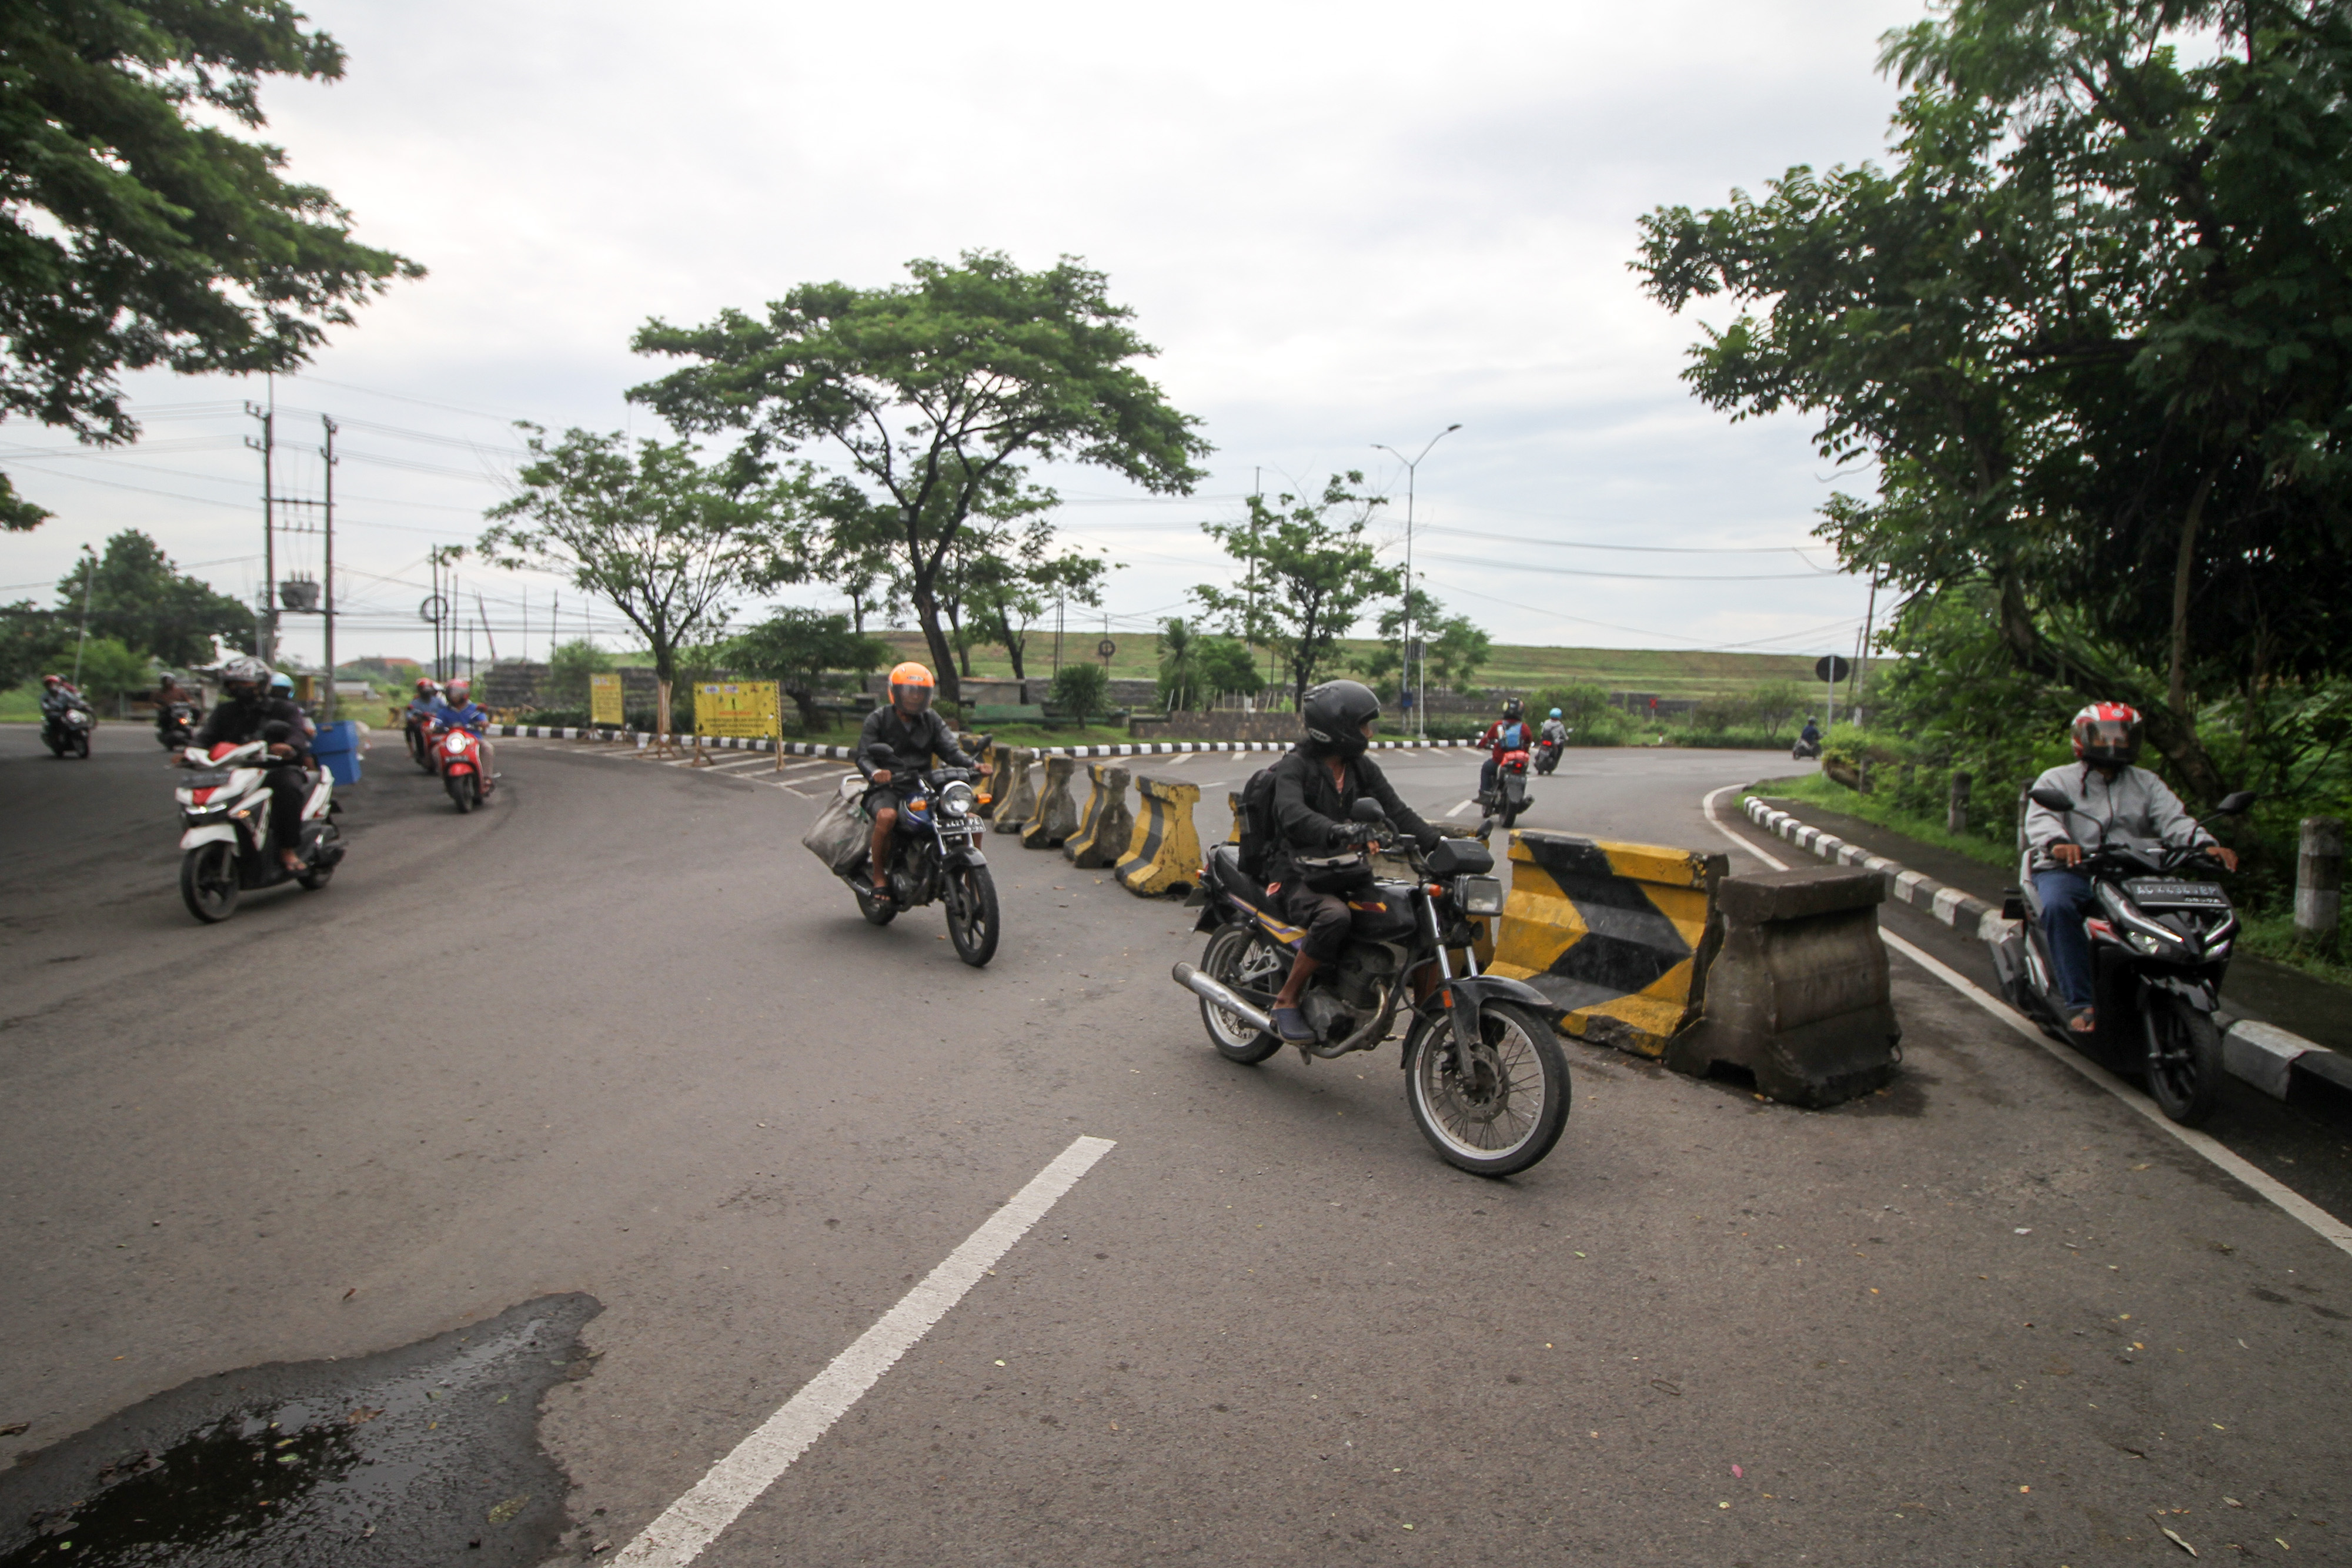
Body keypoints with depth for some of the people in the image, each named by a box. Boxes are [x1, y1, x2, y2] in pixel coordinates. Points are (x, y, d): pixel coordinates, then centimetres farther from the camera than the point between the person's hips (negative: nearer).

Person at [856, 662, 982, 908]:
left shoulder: (932, 720, 14)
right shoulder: (878, 719, 4)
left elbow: (950, 750, 1)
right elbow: (863, 756, -5)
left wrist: (972, 765, -20)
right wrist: (875, 772, -29)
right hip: (887, 789, -4)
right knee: (887, 816, -39)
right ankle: (879, 875, -16)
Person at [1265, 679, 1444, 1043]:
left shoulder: (1363, 768, 12)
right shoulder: (1294, 767, -10)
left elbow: (1397, 811, 1)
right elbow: (1292, 815, -30)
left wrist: (1438, 845, -15)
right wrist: (1338, 832, -48)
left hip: (1349, 873, 7)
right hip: (1301, 878, -6)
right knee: (1335, 916, -37)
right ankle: (1286, 1002, -19)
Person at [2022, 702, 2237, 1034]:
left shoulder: (2147, 784, 21)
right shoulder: (2057, 780, 8)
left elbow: (2174, 818, 3)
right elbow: (2041, 819, -12)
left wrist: (2206, 845, -19)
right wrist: (2057, 842, -36)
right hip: (2068, 871, -4)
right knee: (2058, 905, -36)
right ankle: (2079, 1001, -35)